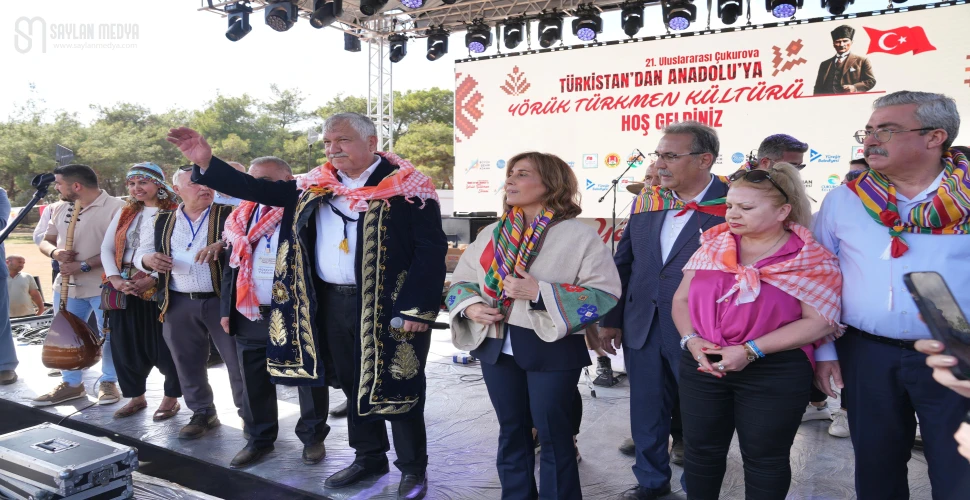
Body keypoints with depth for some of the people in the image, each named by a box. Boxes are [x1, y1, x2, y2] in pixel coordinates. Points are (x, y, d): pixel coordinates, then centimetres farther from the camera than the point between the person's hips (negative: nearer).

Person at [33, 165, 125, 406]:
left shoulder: (115, 207, -14)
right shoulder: (60, 209, 10)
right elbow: (45, 240, 17)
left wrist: (84, 266, -22)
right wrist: (54, 252, -7)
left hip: (104, 286, -7)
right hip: (66, 284, 7)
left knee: (110, 337, 4)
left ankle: (108, 382, 22)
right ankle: (70, 383, 28)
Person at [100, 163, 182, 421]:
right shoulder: (124, 213, 14)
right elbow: (107, 248, 10)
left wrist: (153, 279, -21)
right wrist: (115, 278, -6)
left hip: (159, 290, -6)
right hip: (124, 289, 6)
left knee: (164, 346, 2)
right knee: (127, 345, 11)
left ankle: (171, 397, 19)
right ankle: (136, 396, 29)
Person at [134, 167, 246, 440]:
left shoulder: (228, 214, -2)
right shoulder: (163, 221, 10)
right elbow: (139, 253, 15)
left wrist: (223, 243, -32)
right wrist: (148, 258, -9)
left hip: (222, 300, -3)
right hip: (179, 304, 4)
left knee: (239, 361, 1)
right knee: (188, 364, 13)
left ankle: (250, 416, 17)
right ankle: (203, 413, 31)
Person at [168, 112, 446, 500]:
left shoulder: (406, 186, -9)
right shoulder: (315, 187, 8)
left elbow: (431, 248, -14)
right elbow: (258, 189, 8)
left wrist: (418, 309, -19)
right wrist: (207, 162, -4)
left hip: (388, 305, -5)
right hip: (332, 303, 6)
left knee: (399, 388, 5)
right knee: (354, 385, 17)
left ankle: (414, 467, 24)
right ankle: (369, 456, 36)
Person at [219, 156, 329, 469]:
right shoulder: (242, 217, 10)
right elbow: (232, 264, 15)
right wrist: (227, 309, 11)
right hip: (250, 315, 6)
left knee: (309, 378, 8)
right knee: (255, 383, 14)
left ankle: (313, 436, 27)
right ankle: (260, 438, 31)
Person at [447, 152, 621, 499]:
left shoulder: (580, 235, -8)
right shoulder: (493, 234, 8)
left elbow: (605, 292, -15)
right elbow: (461, 280, 15)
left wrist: (541, 294, -23)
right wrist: (470, 306, -8)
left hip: (551, 348, -5)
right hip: (497, 345, 5)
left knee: (553, 434, 6)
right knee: (511, 430, 17)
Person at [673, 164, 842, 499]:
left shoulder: (811, 259, -8)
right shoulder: (713, 246, 4)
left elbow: (819, 321, -14)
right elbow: (682, 298, 8)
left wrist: (751, 351, -20)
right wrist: (691, 339, -10)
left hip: (774, 373, -3)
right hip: (702, 366, 4)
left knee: (764, 458, 12)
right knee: (700, 450, 14)